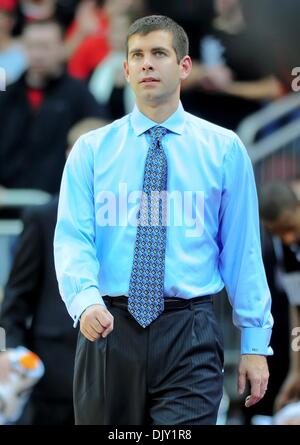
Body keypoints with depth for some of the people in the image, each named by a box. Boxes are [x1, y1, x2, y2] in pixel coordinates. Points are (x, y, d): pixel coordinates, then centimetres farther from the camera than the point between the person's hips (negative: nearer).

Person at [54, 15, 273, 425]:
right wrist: (86, 301, -23)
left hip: (189, 334, -1)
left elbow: (243, 249, 5)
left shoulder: (223, 149, 6)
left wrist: (255, 342, 1)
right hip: (108, 330, 1)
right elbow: (73, 239, -3)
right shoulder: (91, 150, 7)